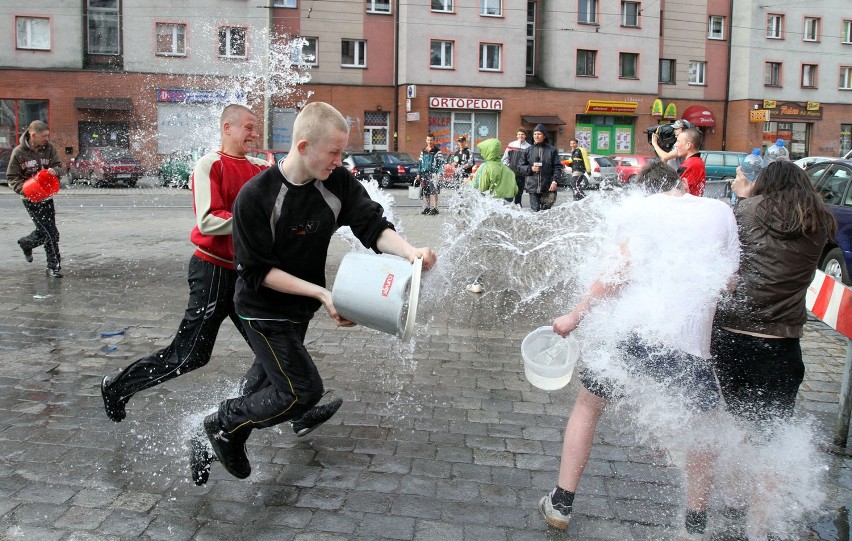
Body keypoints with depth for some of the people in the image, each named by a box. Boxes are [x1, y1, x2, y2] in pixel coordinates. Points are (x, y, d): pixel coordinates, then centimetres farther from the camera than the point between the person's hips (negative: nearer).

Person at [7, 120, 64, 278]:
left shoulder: (49, 147, -4)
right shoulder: (19, 152, -11)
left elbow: (58, 166, -1)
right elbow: (12, 177, -5)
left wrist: (55, 170, -26)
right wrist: (25, 189, -22)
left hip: (47, 196, 4)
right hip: (30, 199, -4)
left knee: (44, 231, 14)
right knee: (50, 232, -9)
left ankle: (26, 243, 45)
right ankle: (54, 266, 3)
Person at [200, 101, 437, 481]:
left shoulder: (338, 182, -12)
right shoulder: (255, 196, -25)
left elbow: (373, 226, -17)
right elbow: (257, 271, -23)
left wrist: (409, 251, -38)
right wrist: (321, 293, -29)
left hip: (301, 308, 6)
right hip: (264, 311, -6)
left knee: (269, 380, 22)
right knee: (303, 389, -10)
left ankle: (227, 435, 47)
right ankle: (224, 424, 13)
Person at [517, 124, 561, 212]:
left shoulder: (551, 150, 3)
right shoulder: (529, 150, 8)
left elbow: (558, 167, 2)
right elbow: (520, 166, 12)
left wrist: (555, 181, -9)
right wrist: (530, 169, -6)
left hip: (548, 188, -1)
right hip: (533, 186, 1)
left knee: (546, 210, 3)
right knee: (535, 210, 0)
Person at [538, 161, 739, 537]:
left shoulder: (636, 208, 4)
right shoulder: (721, 212, 12)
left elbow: (623, 270, -8)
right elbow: (726, 281, 14)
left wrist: (575, 316, -4)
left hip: (629, 330, -1)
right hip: (690, 340, 1)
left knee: (588, 405, 19)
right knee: (702, 425, 23)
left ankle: (561, 505, 22)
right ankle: (696, 521, 31)